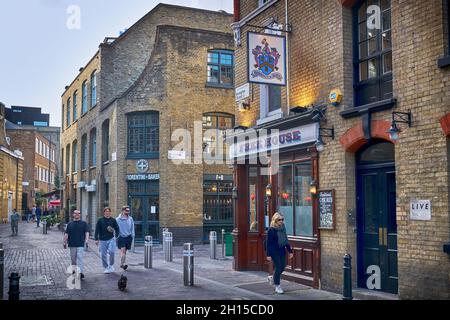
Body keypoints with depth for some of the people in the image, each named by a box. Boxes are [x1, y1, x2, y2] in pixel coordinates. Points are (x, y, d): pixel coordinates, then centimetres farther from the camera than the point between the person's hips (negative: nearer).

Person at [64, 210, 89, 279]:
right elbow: (66, 233, 11)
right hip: (72, 244, 3)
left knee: (80, 258, -12)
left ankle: (80, 272, -17)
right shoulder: (70, 224, 11)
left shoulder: (84, 223, 5)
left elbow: (87, 232, -1)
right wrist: (65, 242, 6)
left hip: (80, 244, -3)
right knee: (73, 259, 11)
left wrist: (86, 240, -15)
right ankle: (74, 270, 26)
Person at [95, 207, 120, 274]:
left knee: (111, 251, -18)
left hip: (111, 239, -1)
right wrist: (96, 239, -1)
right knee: (103, 255, 4)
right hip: (103, 240, 1)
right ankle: (106, 268, 19)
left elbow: (117, 228, 11)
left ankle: (111, 265, 4)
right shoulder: (100, 220, 2)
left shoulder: (113, 220, 5)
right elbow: (97, 230, 4)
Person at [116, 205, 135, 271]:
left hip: (128, 237, 4)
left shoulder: (130, 219, 6)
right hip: (121, 237, -4)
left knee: (125, 251, 10)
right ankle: (123, 263, -17)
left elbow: (132, 228, 12)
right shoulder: (118, 219, -5)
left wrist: (132, 236, 5)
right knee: (123, 250, -15)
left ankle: (122, 264, 19)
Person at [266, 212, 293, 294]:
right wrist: (268, 255, -14)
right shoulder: (271, 230, -11)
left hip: (282, 250, 6)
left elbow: (286, 240, 14)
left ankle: (272, 277, 34)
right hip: (274, 251, -6)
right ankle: (277, 286, 8)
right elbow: (269, 243, -11)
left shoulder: (283, 228, 7)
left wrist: (290, 251, 12)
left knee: (283, 266, 7)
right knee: (278, 267, -5)